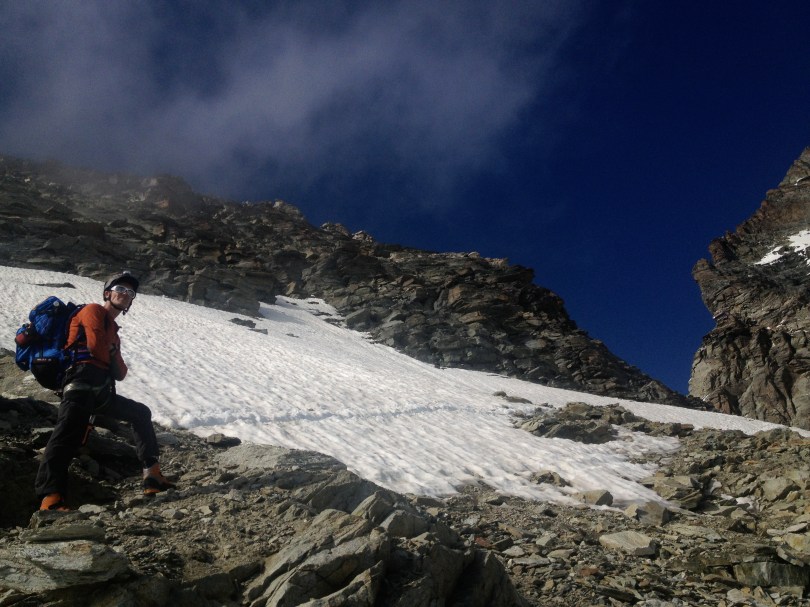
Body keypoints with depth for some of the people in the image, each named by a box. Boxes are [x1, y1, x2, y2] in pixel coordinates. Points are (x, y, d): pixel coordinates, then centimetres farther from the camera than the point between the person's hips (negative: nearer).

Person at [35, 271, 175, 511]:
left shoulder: (113, 331, 32)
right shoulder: (93, 311, 9)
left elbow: (120, 373, 25)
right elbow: (95, 345, -9)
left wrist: (117, 365, 4)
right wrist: (113, 357, 10)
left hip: (102, 392, 9)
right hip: (82, 383, -9)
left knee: (141, 413, 16)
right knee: (70, 431, -27)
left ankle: (152, 476, 10)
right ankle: (51, 498, -42)